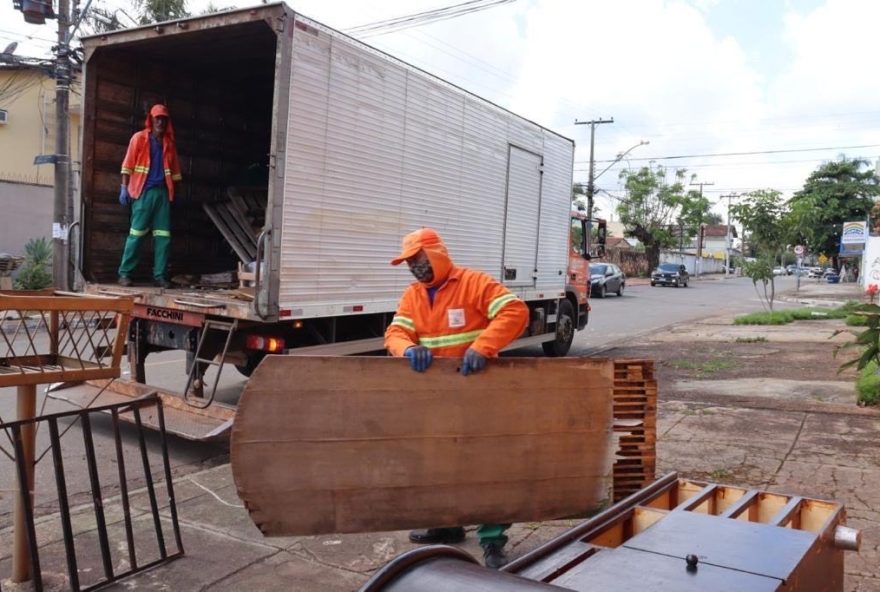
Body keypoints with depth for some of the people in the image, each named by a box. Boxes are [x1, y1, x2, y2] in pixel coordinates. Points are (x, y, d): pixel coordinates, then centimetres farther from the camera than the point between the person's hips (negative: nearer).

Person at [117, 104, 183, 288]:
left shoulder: (169, 143, 15)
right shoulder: (139, 138, 4)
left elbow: (174, 170, 17)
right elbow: (128, 165, 1)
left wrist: (173, 191, 12)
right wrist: (124, 188, -6)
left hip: (163, 192, 4)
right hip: (143, 191, -4)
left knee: (163, 235, 0)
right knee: (136, 233, -6)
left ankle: (159, 275, 4)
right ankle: (124, 273, 0)